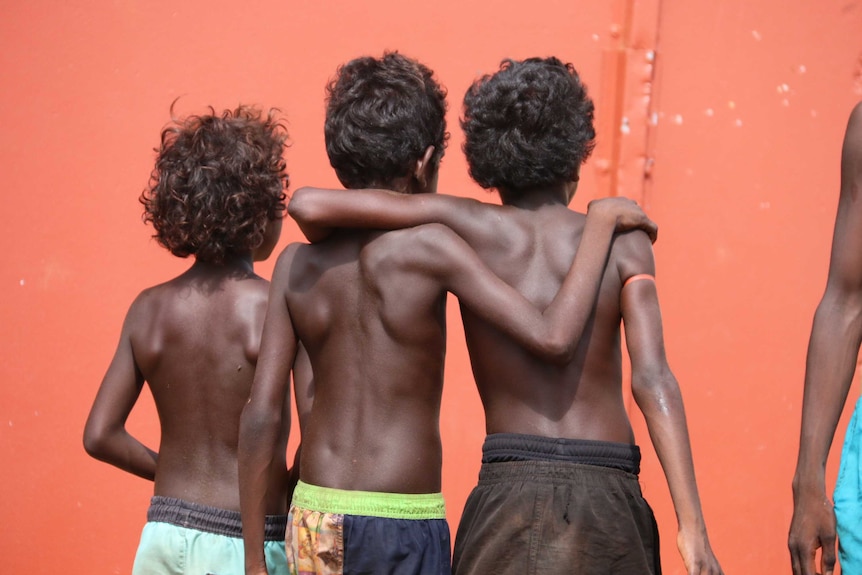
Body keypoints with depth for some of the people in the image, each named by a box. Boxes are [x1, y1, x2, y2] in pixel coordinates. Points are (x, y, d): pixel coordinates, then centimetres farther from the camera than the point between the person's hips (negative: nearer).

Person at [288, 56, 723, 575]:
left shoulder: (470, 228, 3)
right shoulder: (622, 242, 3)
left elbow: (308, 204, -2)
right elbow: (652, 378, -9)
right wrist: (692, 527, -14)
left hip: (511, 487, 0)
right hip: (608, 494, 1)